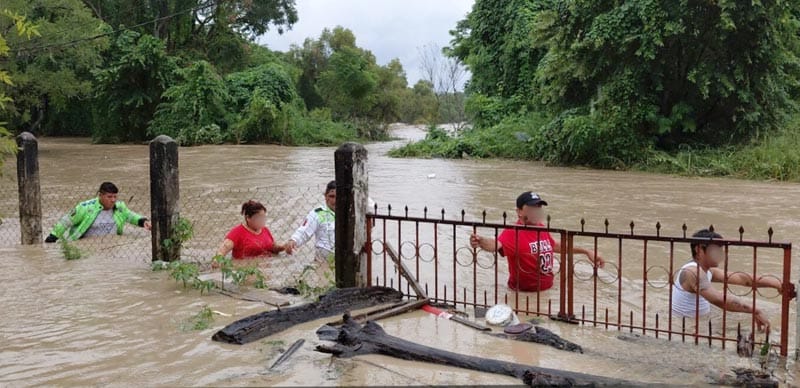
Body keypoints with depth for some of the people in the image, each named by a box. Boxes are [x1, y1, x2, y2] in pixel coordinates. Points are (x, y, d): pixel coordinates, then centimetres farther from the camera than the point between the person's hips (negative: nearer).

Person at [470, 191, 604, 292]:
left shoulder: (542, 228, 3)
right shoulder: (512, 232, -20)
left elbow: (556, 246, 22)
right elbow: (496, 244, -41)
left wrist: (585, 252, 26)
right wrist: (482, 242, -64)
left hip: (547, 290, 7)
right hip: (523, 294, -7)